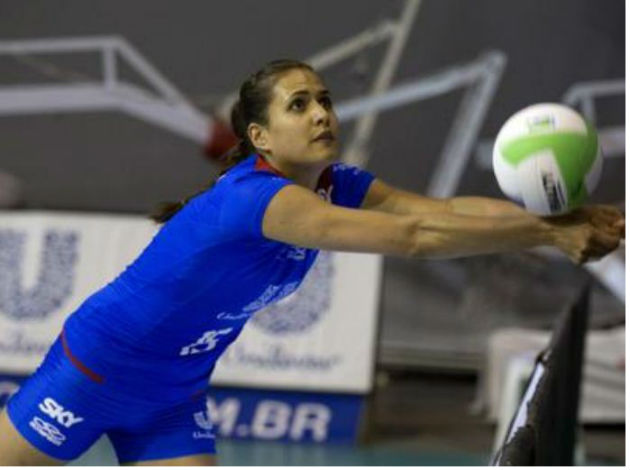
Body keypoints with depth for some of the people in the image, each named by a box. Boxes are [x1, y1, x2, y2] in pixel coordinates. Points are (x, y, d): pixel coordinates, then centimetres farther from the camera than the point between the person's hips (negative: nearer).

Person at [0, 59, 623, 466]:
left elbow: (445, 209, -22)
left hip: (173, 399, 8)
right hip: (94, 373, -8)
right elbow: (414, 236, -41)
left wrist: (567, 223, -35)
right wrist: (551, 234, -41)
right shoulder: (252, 196, -33)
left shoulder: (338, 188, -8)